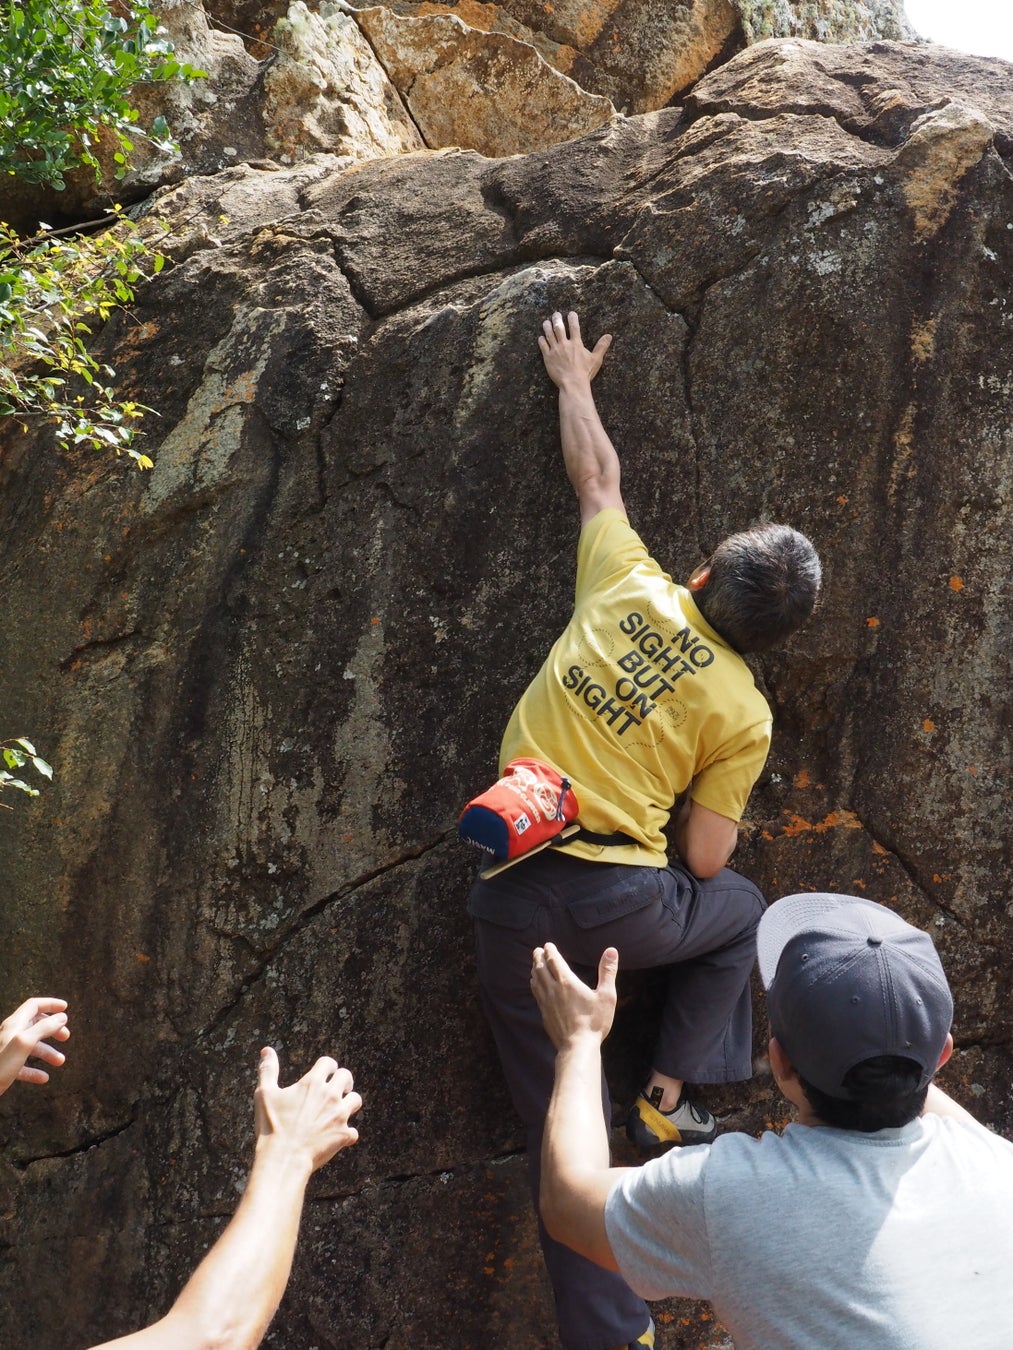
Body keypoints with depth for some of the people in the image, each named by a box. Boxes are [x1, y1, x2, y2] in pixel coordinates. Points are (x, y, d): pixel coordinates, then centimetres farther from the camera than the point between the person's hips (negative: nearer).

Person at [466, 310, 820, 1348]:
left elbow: (595, 475, 22)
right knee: (742, 912, 30)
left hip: (512, 902, 3)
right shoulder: (743, 714, 1)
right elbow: (704, 860, 3)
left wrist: (574, 380, 38)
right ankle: (667, 1096, 20)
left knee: (562, 1129, 10)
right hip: (618, 900, -2)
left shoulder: (630, 587, 6)